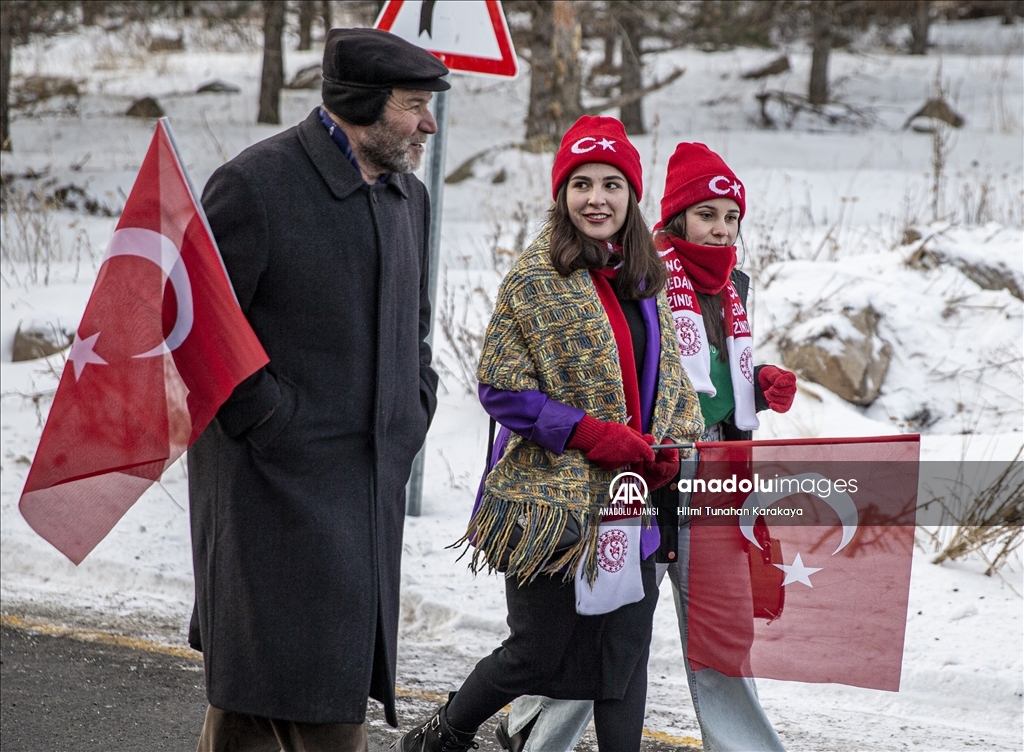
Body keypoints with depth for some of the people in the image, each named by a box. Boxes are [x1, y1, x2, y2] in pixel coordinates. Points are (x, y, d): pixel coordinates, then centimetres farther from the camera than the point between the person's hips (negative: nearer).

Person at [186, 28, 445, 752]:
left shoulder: (407, 196, 13)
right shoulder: (257, 184, -12)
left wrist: (412, 414, 14)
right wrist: (268, 420, -15)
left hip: (374, 475, 7)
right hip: (279, 476, -7)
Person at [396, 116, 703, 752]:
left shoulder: (647, 281, 11)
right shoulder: (537, 275, -8)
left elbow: (669, 380, 17)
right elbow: (499, 384, -10)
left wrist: (671, 449, -3)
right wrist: (588, 432, -19)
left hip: (630, 501, 6)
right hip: (553, 495, -6)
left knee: (625, 650, 5)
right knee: (540, 653, 1)